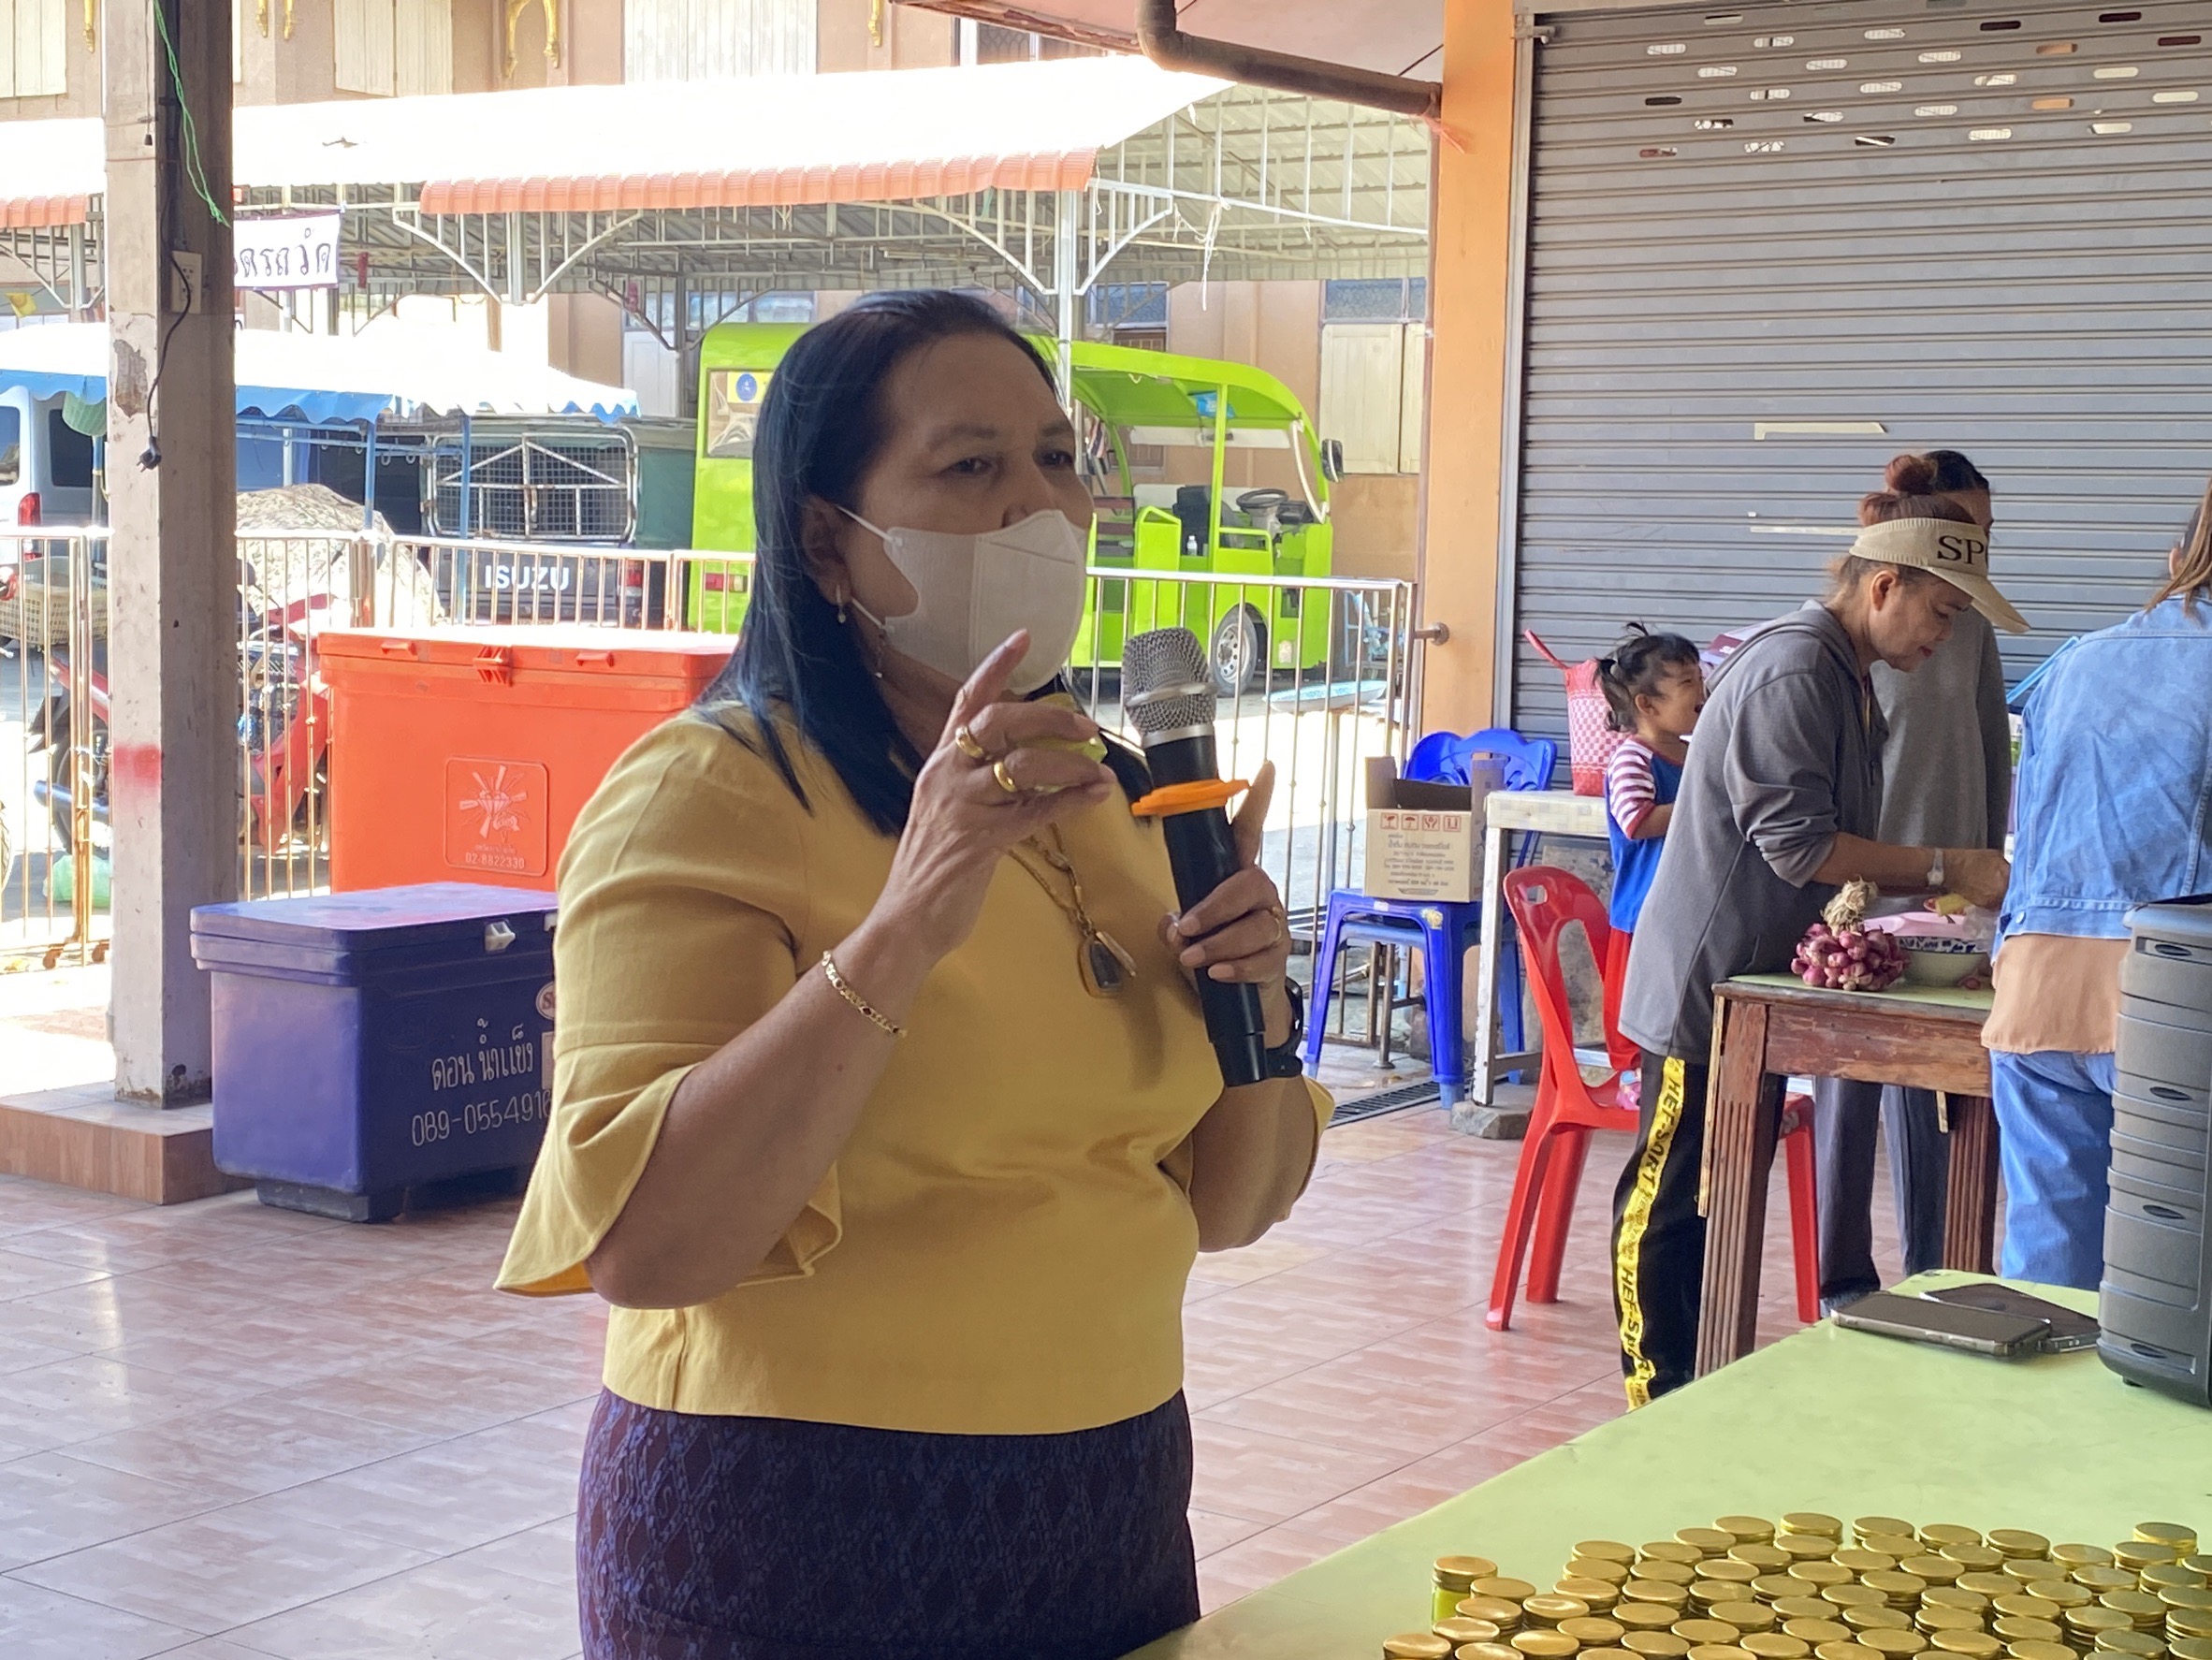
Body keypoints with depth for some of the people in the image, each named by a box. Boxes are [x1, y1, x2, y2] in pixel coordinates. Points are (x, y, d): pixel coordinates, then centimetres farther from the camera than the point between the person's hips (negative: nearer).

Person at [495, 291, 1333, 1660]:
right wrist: (905, 925, -32)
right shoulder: (704, 793, -14)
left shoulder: (1107, 801, 6)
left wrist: (1256, 1011, -9)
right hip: (797, 1549, -6)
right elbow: (640, 1247, -26)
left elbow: (1228, 1207, 10)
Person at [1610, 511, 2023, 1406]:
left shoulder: (1849, 680, 14)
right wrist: (1945, 869, -19)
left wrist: (1940, 881, 7)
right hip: (1705, 981, -11)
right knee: (1670, 1199, -1)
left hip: (1756, 985, 11)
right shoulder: (1793, 670, -19)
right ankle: (1658, 1400, 6)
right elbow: (1798, 844, -24)